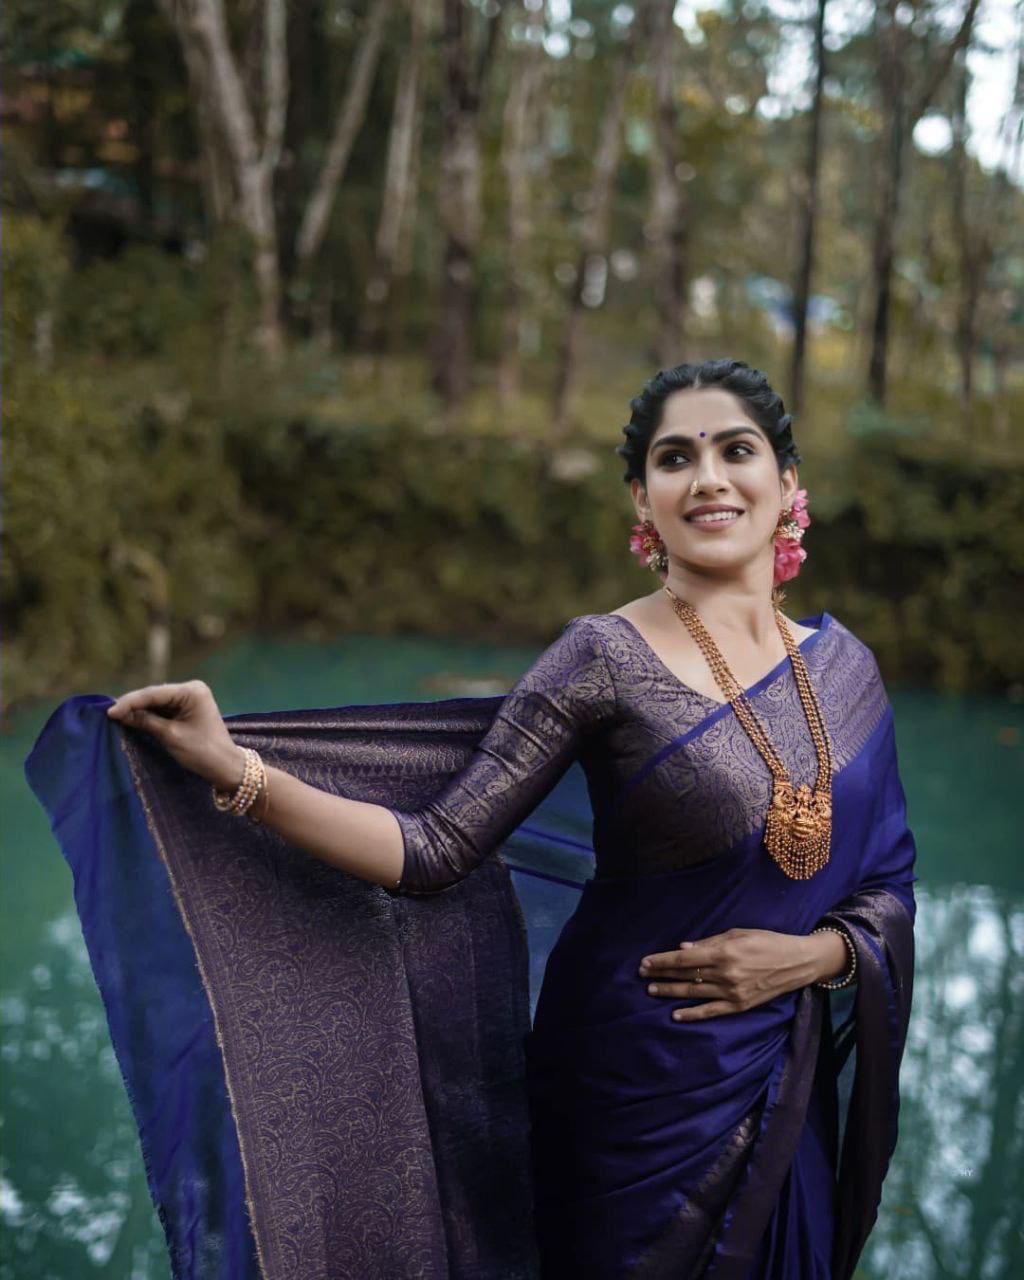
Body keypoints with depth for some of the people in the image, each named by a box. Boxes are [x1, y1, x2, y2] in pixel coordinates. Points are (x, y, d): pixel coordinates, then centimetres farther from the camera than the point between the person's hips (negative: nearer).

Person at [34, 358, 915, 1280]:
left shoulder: (844, 665, 1)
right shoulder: (607, 657, -13)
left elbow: (888, 886, 7)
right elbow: (438, 850, -19)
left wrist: (809, 955, -14)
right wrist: (234, 769, -31)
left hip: (790, 1090, 5)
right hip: (646, 1090, -4)